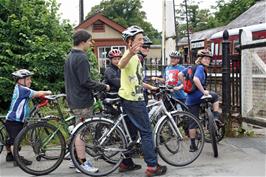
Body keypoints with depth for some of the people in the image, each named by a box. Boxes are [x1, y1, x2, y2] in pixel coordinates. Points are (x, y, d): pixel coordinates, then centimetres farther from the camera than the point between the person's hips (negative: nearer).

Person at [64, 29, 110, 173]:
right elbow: (86, 82, -22)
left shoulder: (69, 57, 14)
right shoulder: (81, 58, -18)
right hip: (82, 101, -10)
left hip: (73, 99, 10)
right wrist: (104, 87, -12)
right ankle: (82, 163, 6)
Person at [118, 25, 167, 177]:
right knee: (147, 132, -5)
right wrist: (131, 53, -61)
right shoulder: (130, 55, -15)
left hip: (128, 98, 10)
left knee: (131, 132, 15)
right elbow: (121, 65, -41)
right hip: (134, 99, -10)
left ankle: (126, 163, 22)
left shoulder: (134, 56, 18)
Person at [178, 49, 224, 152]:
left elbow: (180, 75, 15)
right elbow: (196, 79, -29)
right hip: (198, 96, -7)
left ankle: (193, 145, 14)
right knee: (214, 96, 23)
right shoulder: (200, 68, -11)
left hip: (190, 99, 7)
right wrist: (203, 91, -21)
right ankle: (216, 117, 14)